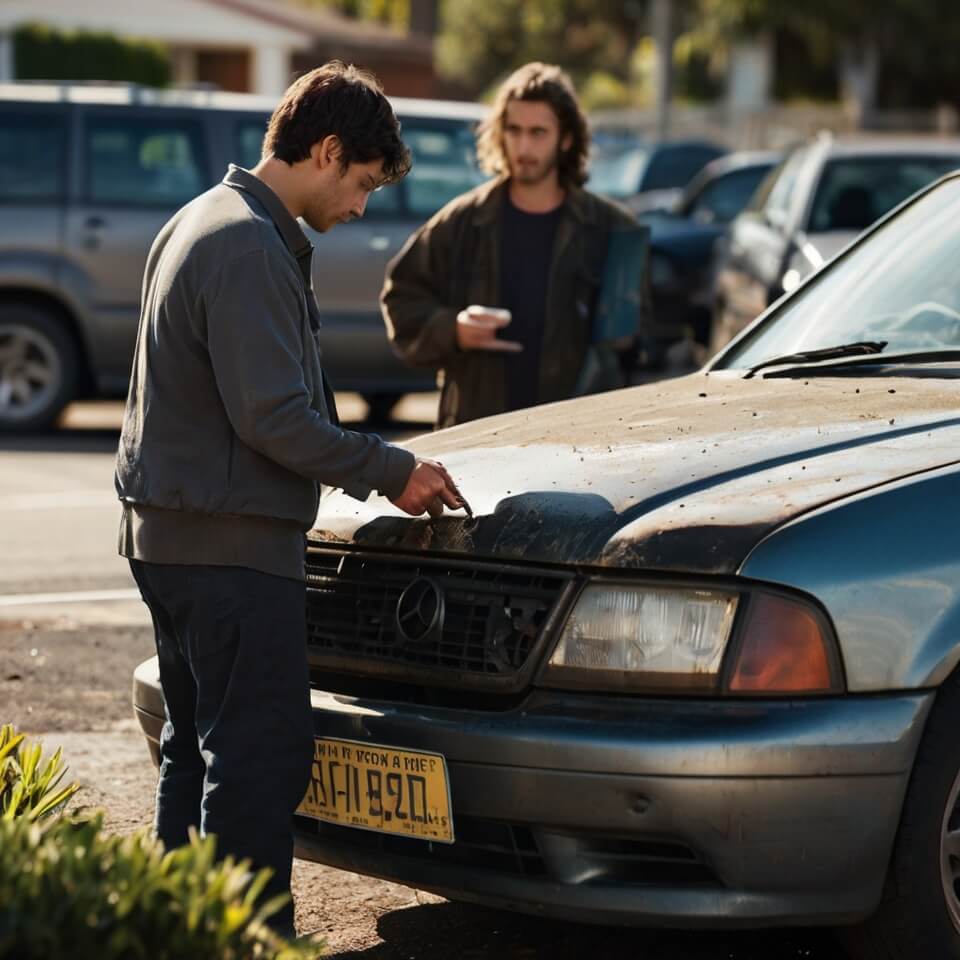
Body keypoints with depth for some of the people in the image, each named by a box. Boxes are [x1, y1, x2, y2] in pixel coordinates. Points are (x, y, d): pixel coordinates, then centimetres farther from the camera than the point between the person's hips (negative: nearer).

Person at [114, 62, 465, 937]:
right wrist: (391, 471, -13)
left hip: (167, 534, 11)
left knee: (197, 749, 18)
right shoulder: (252, 249, -17)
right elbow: (272, 417, -23)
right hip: (233, 545, -11)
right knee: (260, 761, -7)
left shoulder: (200, 223, 17)